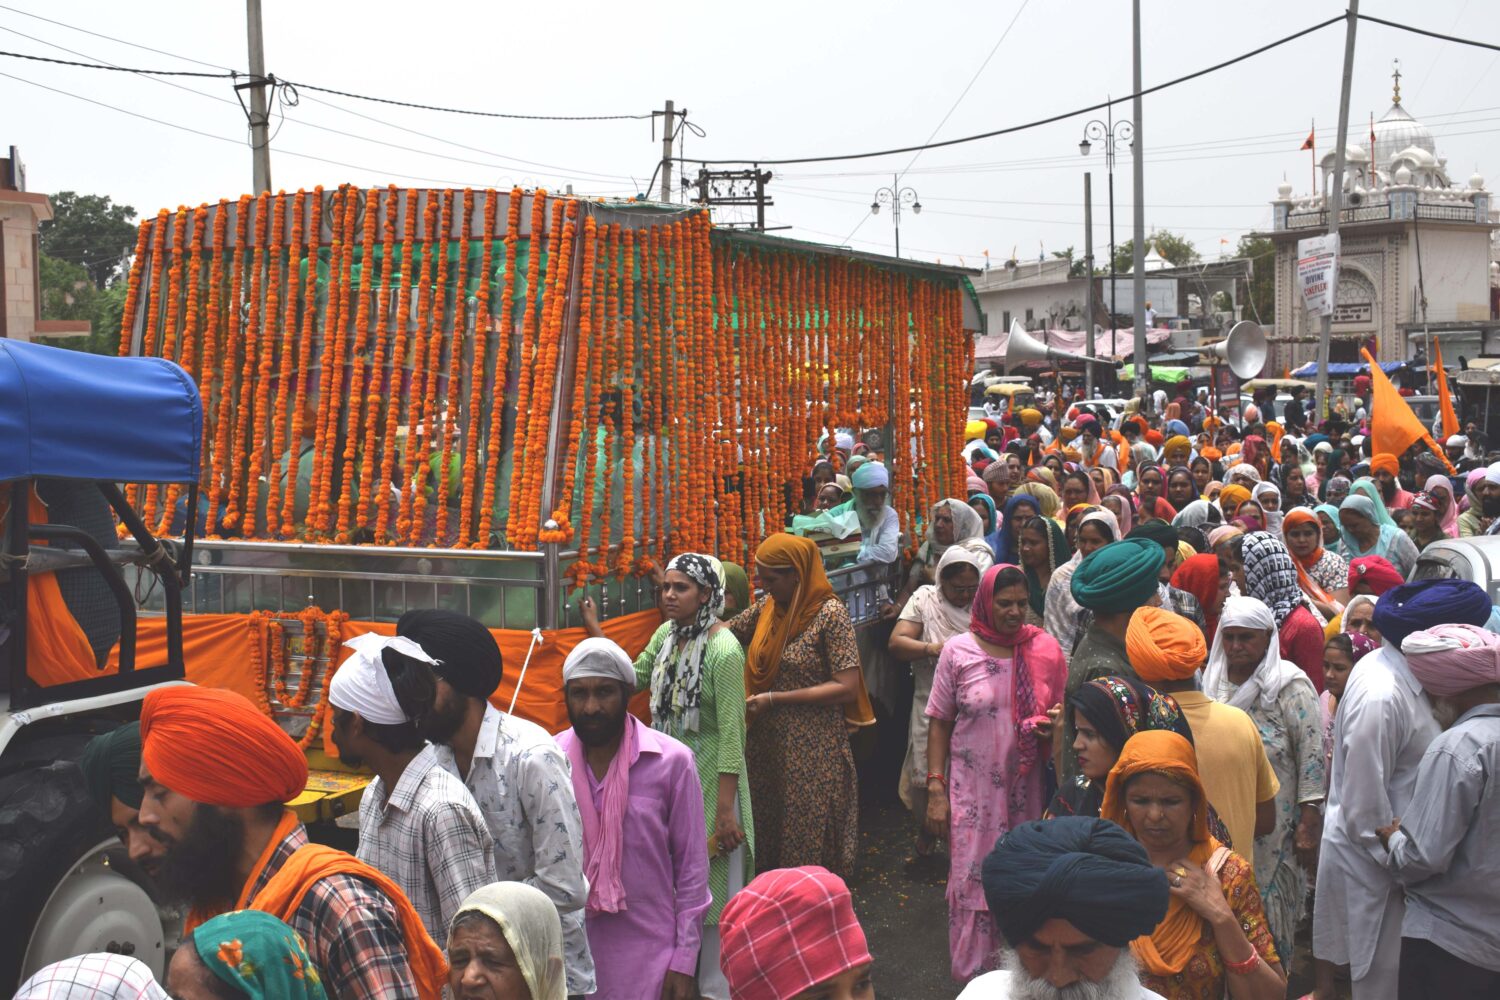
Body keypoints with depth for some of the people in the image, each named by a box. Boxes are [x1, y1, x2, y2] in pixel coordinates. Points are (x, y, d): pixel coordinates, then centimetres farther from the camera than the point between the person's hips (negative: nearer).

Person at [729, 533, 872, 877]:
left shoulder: (830, 614, -13)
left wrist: (774, 699, -17)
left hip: (812, 755, -6)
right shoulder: (767, 607, 5)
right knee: (768, 836, 15)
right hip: (766, 745, 6)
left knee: (809, 848, 3)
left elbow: (847, 688, -17)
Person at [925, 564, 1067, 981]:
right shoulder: (958, 651, -3)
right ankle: (974, 975, 17)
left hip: (1027, 787, 1)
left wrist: (1051, 726, -10)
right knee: (974, 879, 1)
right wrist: (936, 789, -5)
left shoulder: (1045, 648, 1)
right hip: (974, 789, -1)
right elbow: (940, 724, 1)